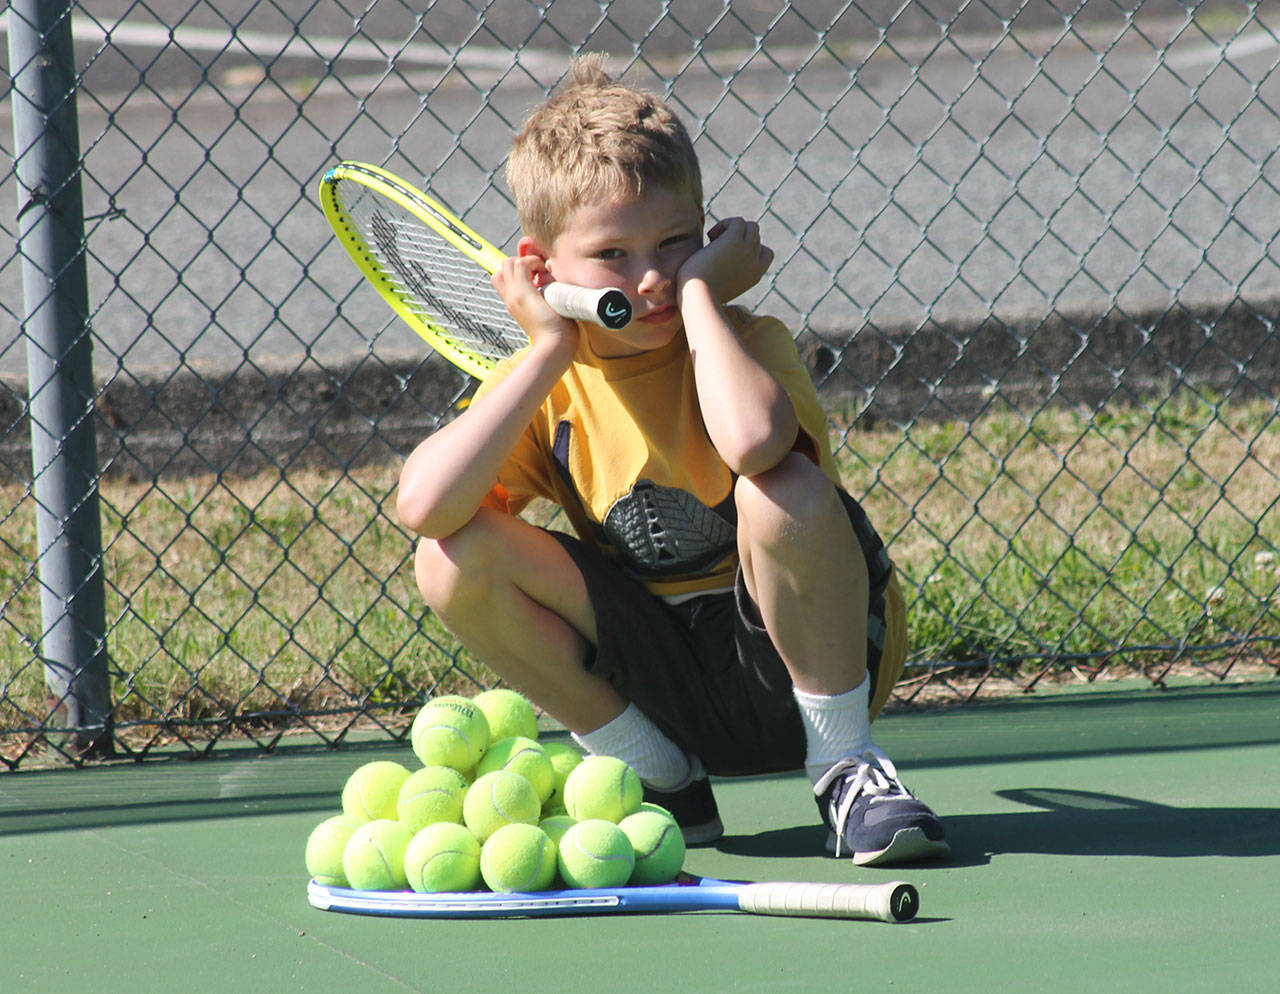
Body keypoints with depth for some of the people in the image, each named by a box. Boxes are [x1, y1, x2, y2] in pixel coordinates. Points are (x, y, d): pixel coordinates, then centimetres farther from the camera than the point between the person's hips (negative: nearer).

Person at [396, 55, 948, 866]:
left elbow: (751, 439, -42)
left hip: (795, 647, -4)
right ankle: (660, 781, -2)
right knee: (454, 557, -16)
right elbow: (423, 509, -24)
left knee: (787, 491, -35)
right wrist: (550, 352, -19)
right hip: (667, 681, 4)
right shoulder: (546, 384, -3)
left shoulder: (747, 341, -14)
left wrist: (699, 291, -25)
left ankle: (846, 767, -14)